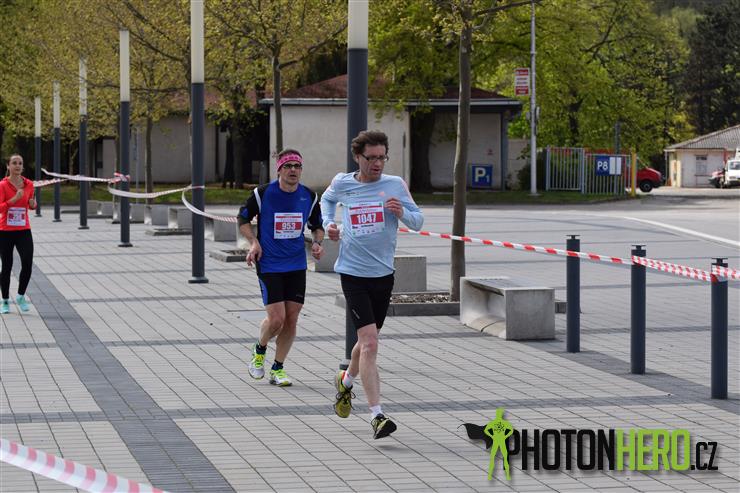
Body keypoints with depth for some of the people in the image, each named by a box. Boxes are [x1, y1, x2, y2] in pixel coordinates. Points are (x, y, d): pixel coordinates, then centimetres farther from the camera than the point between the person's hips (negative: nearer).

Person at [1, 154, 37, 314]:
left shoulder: (28, 184, 4)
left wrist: (33, 204, -4)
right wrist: (14, 199, -27)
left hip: (24, 230, 3)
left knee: (27, 264, -10)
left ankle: (21, 296, 10)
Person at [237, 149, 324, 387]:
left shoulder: (309, 196, 1)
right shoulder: (263, 194, -9)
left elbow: (317, 225, 17)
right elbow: (243, 218, 4)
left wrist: (317, 242, -3)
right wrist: (253, 242, -10)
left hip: (297, 266, 4)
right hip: (269, 266, -4)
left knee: (291, 320, 3)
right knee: (276, 319, -11)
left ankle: (277, 369, 17)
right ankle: (259, 350, 20)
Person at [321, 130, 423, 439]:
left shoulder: (396, 185, 0)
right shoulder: (342, 183, 1)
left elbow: (418, 221, 4)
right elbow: (327, 199, 24)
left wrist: (402, 213, -17)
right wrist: (328, 223, 6)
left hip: (383, 274, 3)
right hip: (353, 274, -3)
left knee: (368, 340, 18)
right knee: (369, 342, -15)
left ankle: (345, 382, 49)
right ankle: (377, 416, -18)